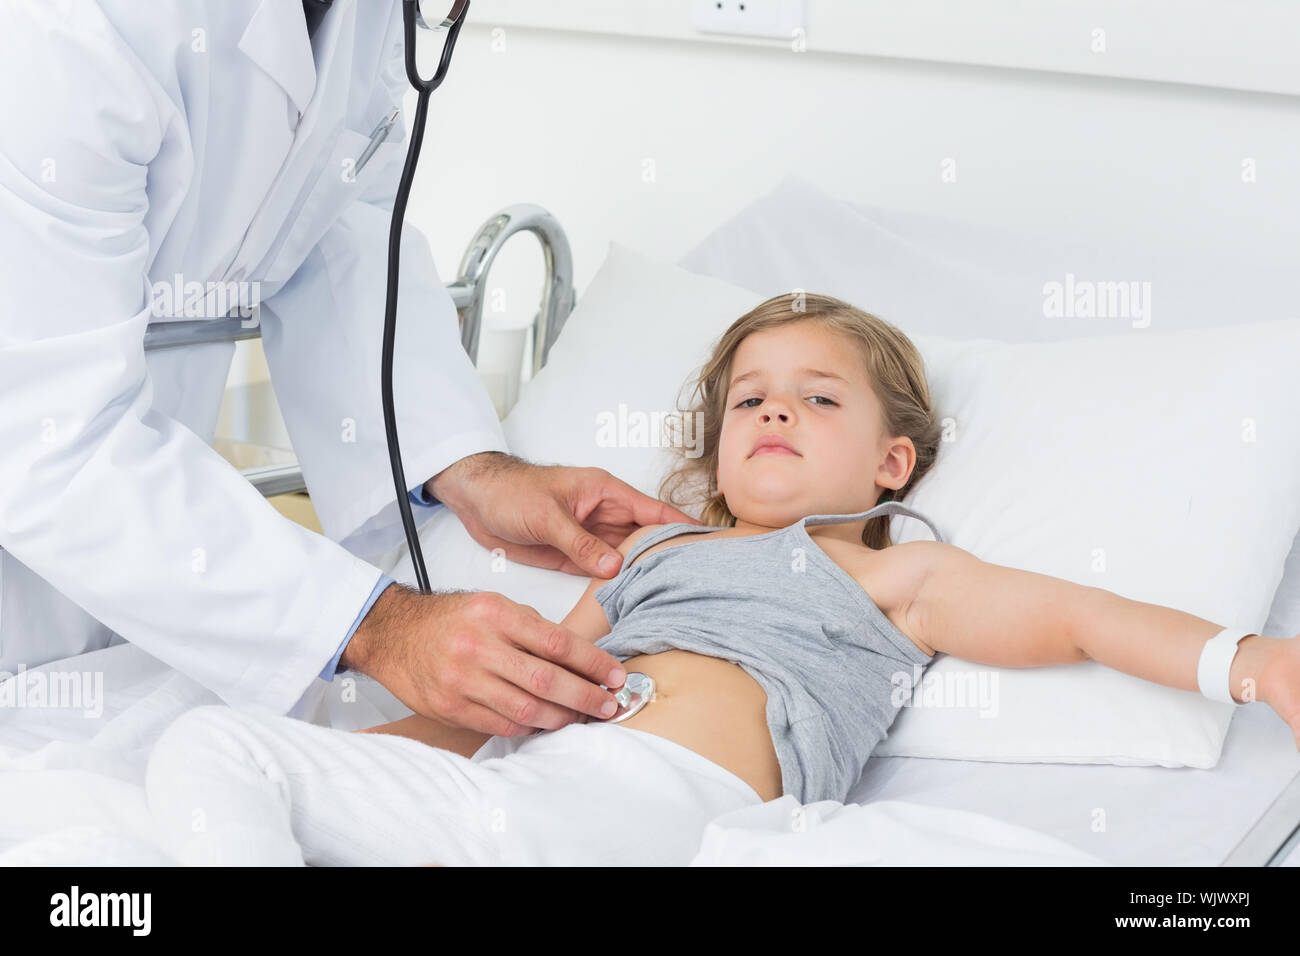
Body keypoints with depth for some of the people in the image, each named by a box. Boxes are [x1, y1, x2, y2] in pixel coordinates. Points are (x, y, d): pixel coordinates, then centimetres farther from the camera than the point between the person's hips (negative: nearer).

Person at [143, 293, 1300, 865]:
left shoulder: (883, 575, 21)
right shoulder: (650, 552, 35)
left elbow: (1081, 615, 12)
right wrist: (371, 748, 21)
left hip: (653, 792, -6)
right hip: (519, 773, 6)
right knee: (207, 746, -12)